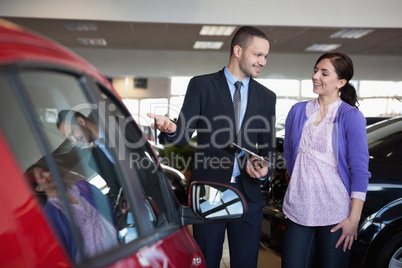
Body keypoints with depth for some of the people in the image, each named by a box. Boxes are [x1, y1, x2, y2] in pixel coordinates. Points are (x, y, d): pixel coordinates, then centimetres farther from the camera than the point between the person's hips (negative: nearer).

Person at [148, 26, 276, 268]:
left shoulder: (267, 97, 9)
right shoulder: (201, 85, -1)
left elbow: (268, 148, 10)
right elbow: (184, 136, -5)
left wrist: (265, 169, -11)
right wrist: (171, 130, -28)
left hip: (248, 193, 3)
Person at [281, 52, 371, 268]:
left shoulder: (351, 116, -7)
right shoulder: (298, 111, 5)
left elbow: (360, 171, -8)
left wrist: (354, 219, -11)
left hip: (335, 213, -3)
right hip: (299, 209, 3)